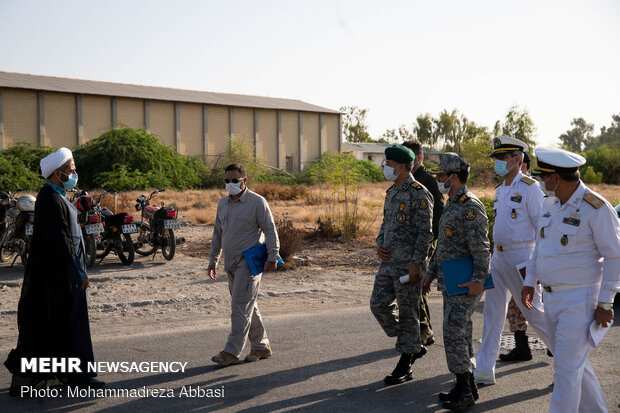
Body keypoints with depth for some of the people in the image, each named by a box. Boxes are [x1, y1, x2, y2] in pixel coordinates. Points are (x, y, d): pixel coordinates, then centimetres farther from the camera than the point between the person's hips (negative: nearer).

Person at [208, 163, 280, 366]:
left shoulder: (257, 202, -8)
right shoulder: (223, 204, 13)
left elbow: (270, 231, -9)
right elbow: (217, 234, 21)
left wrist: (272, 258, -15)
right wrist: (213, 260, 19)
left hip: (249, 263, -8)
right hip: (231, 264, 8)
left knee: (240, 307, -9)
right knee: (248, 307, 13)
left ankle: (232, 351, -7)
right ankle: (261, 346, 23)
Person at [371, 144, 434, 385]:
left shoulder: (419, 194, -12)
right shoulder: (391, 192, 15)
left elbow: (425, 232, -16)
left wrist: (416, 263, -20)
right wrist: (379, 244, 6)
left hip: (408, 264, -9)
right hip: (388, 262, 9)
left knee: (407, 312, -1)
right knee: (379, 304, 9)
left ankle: (405, 366, 9)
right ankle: (414, 346, 23)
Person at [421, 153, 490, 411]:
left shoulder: (470, 206, -17)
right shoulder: (452, 204, 15)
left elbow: (481, 247, -22)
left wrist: (478, 280, -27)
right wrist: (432, 272, 21)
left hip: (465, 283, -10)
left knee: (454, 333, -10)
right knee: (459, 334, 14)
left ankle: (464, 392, -2)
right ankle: (466, 386, 22)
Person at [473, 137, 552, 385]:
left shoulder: (529, 188, -12)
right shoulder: (500, 190, 14)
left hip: (521, 258, -8)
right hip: (498, 257, 8)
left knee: (534, 313, 0)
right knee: (492, 315, 7)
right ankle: (483, 372, 11)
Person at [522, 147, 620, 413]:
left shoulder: (596, 209, -17)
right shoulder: (550, 203, 7)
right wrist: (530, 282, 15)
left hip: (580, 299, -8)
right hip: (552, 297, 8)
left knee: (567, 369, -6)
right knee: (575, 363, 20)